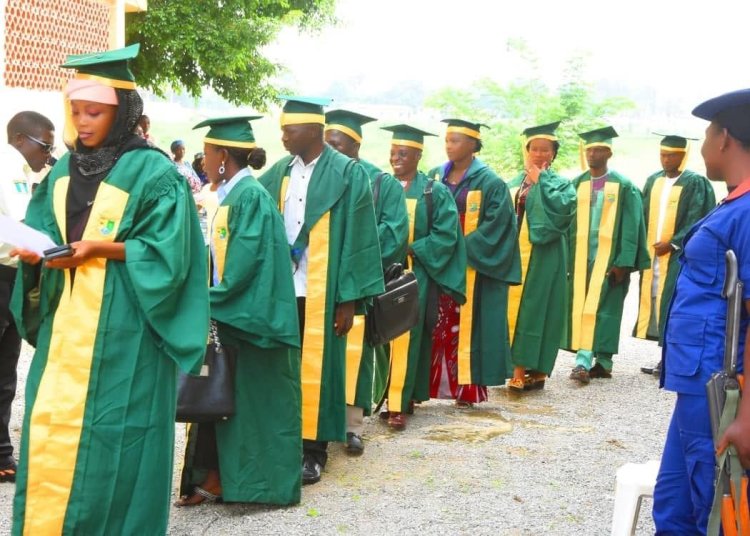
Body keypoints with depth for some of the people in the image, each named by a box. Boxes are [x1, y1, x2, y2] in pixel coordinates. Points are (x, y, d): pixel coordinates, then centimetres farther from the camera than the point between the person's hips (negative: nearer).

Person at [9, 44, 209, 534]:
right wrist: (35, 252, -9)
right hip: (65, 319, 6)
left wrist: (101, 248, -20)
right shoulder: (64, 171, 11)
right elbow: (46, 235, 14)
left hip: (122, 327, -6)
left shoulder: (154, 173, -8)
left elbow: (168, 254, -12)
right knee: (50, 427, 6)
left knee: (110, 434, -2)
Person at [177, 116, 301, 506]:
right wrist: (211, 296, 6)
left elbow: (246, 261, -20)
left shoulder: (251, 196, -15)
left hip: (250, 317, -9)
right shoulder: (232, 195, 13)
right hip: (230, 313, 9)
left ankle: (264, 484, 10)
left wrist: (213, 299, -15)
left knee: (252, 399, 0)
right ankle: (217, 478, 14)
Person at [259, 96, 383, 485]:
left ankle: (314, 449, 12)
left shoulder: (347, 174, -5)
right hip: (281, 288, 4)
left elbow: (358, 237, -7)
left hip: (322, 290, -4)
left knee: (316, 365, 2)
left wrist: (349, 297, -10)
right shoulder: (279, 173, 9)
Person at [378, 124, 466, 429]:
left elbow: (446, 234, -5)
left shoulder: (434, 192, 2)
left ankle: (400, 404, -5)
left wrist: (411, 250, -13)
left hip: (416, 274, -3)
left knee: (406, 336, -6)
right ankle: (392, 397, 12)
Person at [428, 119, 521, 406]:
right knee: (438, 325, 3)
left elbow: (495, 226, -11)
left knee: (466, 325, -1)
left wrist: (462, 249, -16)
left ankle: (467, 387, 6)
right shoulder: (435, 176, 9)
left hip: (472, 267, -4)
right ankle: (438, 382, 8)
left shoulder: (490, 183, -6)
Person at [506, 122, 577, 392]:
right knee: (513, 307, 2)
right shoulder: (514, 184, 17)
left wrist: (541, 180, -10)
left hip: (542, 256, -4)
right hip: (513, 254, 5)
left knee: (533, 308, -6)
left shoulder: (560, 184, 4)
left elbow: (564, 206, -18)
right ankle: (520, 368, 7)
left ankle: (529, 369, -4)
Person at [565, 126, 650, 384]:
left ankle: (585, 361, -11)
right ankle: (601, 363, 9)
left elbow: (630, 226, -5)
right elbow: (567, 222, 10)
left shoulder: (623, 186, -2)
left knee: (600, 307, -9)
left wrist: (624, 262, -12)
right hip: (580, 254, 5)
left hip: (608, 254, -4)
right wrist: (566, 257, 3)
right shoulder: (576, 185, 10)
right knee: (580, 308, 2)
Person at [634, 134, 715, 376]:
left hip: (679, 255, -6)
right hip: (653, 253, 6)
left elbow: (696, 221, -10)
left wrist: (672, 244, -14)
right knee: (654, 300, 6)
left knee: (672, 304, -9)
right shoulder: (653, 181, 13)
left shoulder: (696, 183, -5)